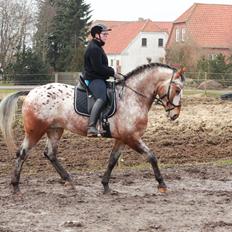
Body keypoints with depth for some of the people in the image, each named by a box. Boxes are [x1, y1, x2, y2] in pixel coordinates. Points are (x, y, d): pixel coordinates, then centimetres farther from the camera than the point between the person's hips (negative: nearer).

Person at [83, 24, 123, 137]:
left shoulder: (97, 47, 22)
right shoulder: (94, 48, -14)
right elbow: (98, 68, -21)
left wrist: (113, 72, 14)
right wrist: (113, 73, -13)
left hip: (99, 79, 12)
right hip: (94, 79, -12)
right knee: (101, 98, -35)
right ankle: (91, 127, -47)